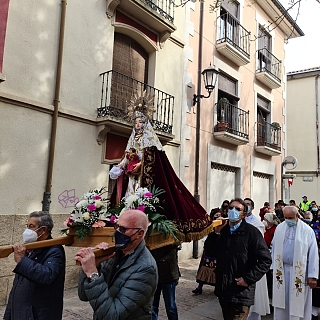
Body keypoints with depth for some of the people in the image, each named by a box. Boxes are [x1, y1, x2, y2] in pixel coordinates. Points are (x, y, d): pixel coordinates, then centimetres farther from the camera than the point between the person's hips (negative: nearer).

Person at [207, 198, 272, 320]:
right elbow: (208, 249, 4)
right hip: (223, 290, 6)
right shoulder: (222, 230, 7)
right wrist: (216, 232, -9)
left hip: (241, 292, -5)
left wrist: (248, 279, -14)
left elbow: (265, 260, -11)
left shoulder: (251, 232, -9)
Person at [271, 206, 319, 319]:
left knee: (297, 301, 4)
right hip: (281, 269, 3)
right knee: (281, 299, 10)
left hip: (299, 271, -3)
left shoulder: (307, 230, -8)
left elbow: (313, 253, -8)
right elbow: (274, 248, 9)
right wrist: (274, 267, 8)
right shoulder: (279, 228, 3)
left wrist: (312, 276, -10)